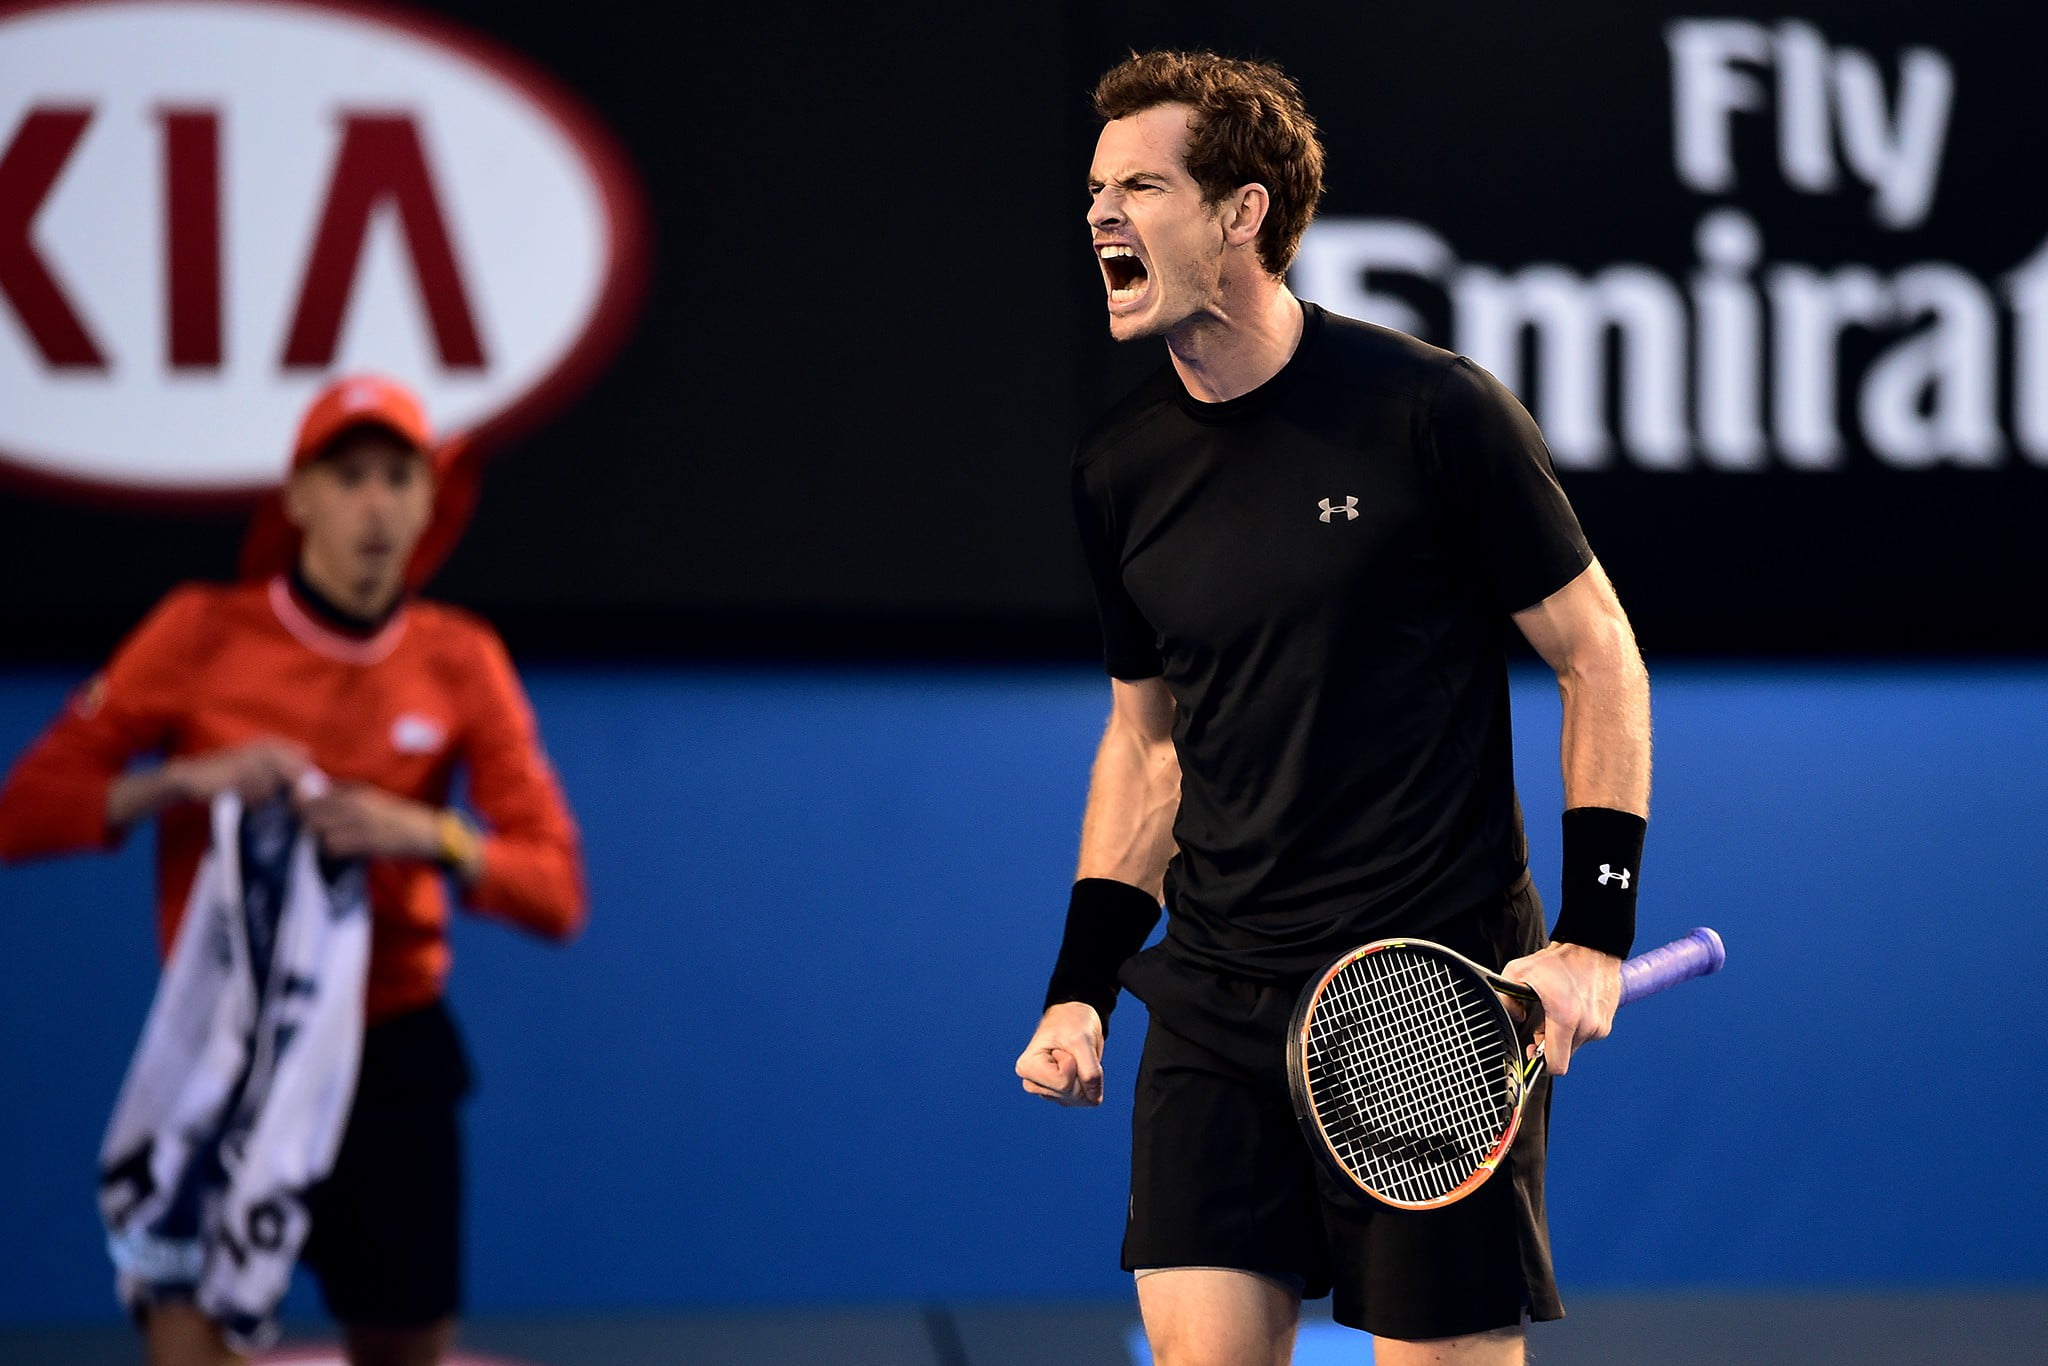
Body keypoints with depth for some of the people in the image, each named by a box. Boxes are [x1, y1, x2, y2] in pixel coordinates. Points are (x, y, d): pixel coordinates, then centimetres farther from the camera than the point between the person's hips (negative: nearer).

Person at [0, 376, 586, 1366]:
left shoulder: (461, 661, 0)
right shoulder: (202, 634, -5)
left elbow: (557, 893, -3)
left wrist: (429, 836, -20)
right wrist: (184, 781, -20)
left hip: (392, 1056, 2)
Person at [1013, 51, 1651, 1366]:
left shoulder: (1432, 411, -9)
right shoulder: (1119, 469, 6)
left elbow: (1600, 659, -2)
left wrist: (1594, 933, -9)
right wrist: (1081, 987, 9)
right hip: (1214, 1009, 5)